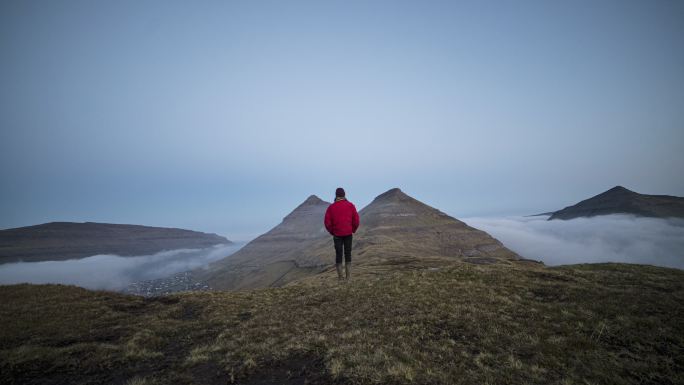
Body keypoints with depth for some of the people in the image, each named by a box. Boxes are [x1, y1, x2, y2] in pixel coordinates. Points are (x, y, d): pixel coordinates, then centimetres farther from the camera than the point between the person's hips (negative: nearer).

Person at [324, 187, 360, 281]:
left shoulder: (331, 207, -4)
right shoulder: (350, 205, -3)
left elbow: (327, 222, -5)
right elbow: (356, 220, -4)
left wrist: (332, 232, 9)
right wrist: (353, 230, 10)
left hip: (337, 234, 0)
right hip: (348, 234, 1)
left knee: (338, 254, 8)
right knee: (348, 254, 9)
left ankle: (340, 277, 10)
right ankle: (348, 276, 11)